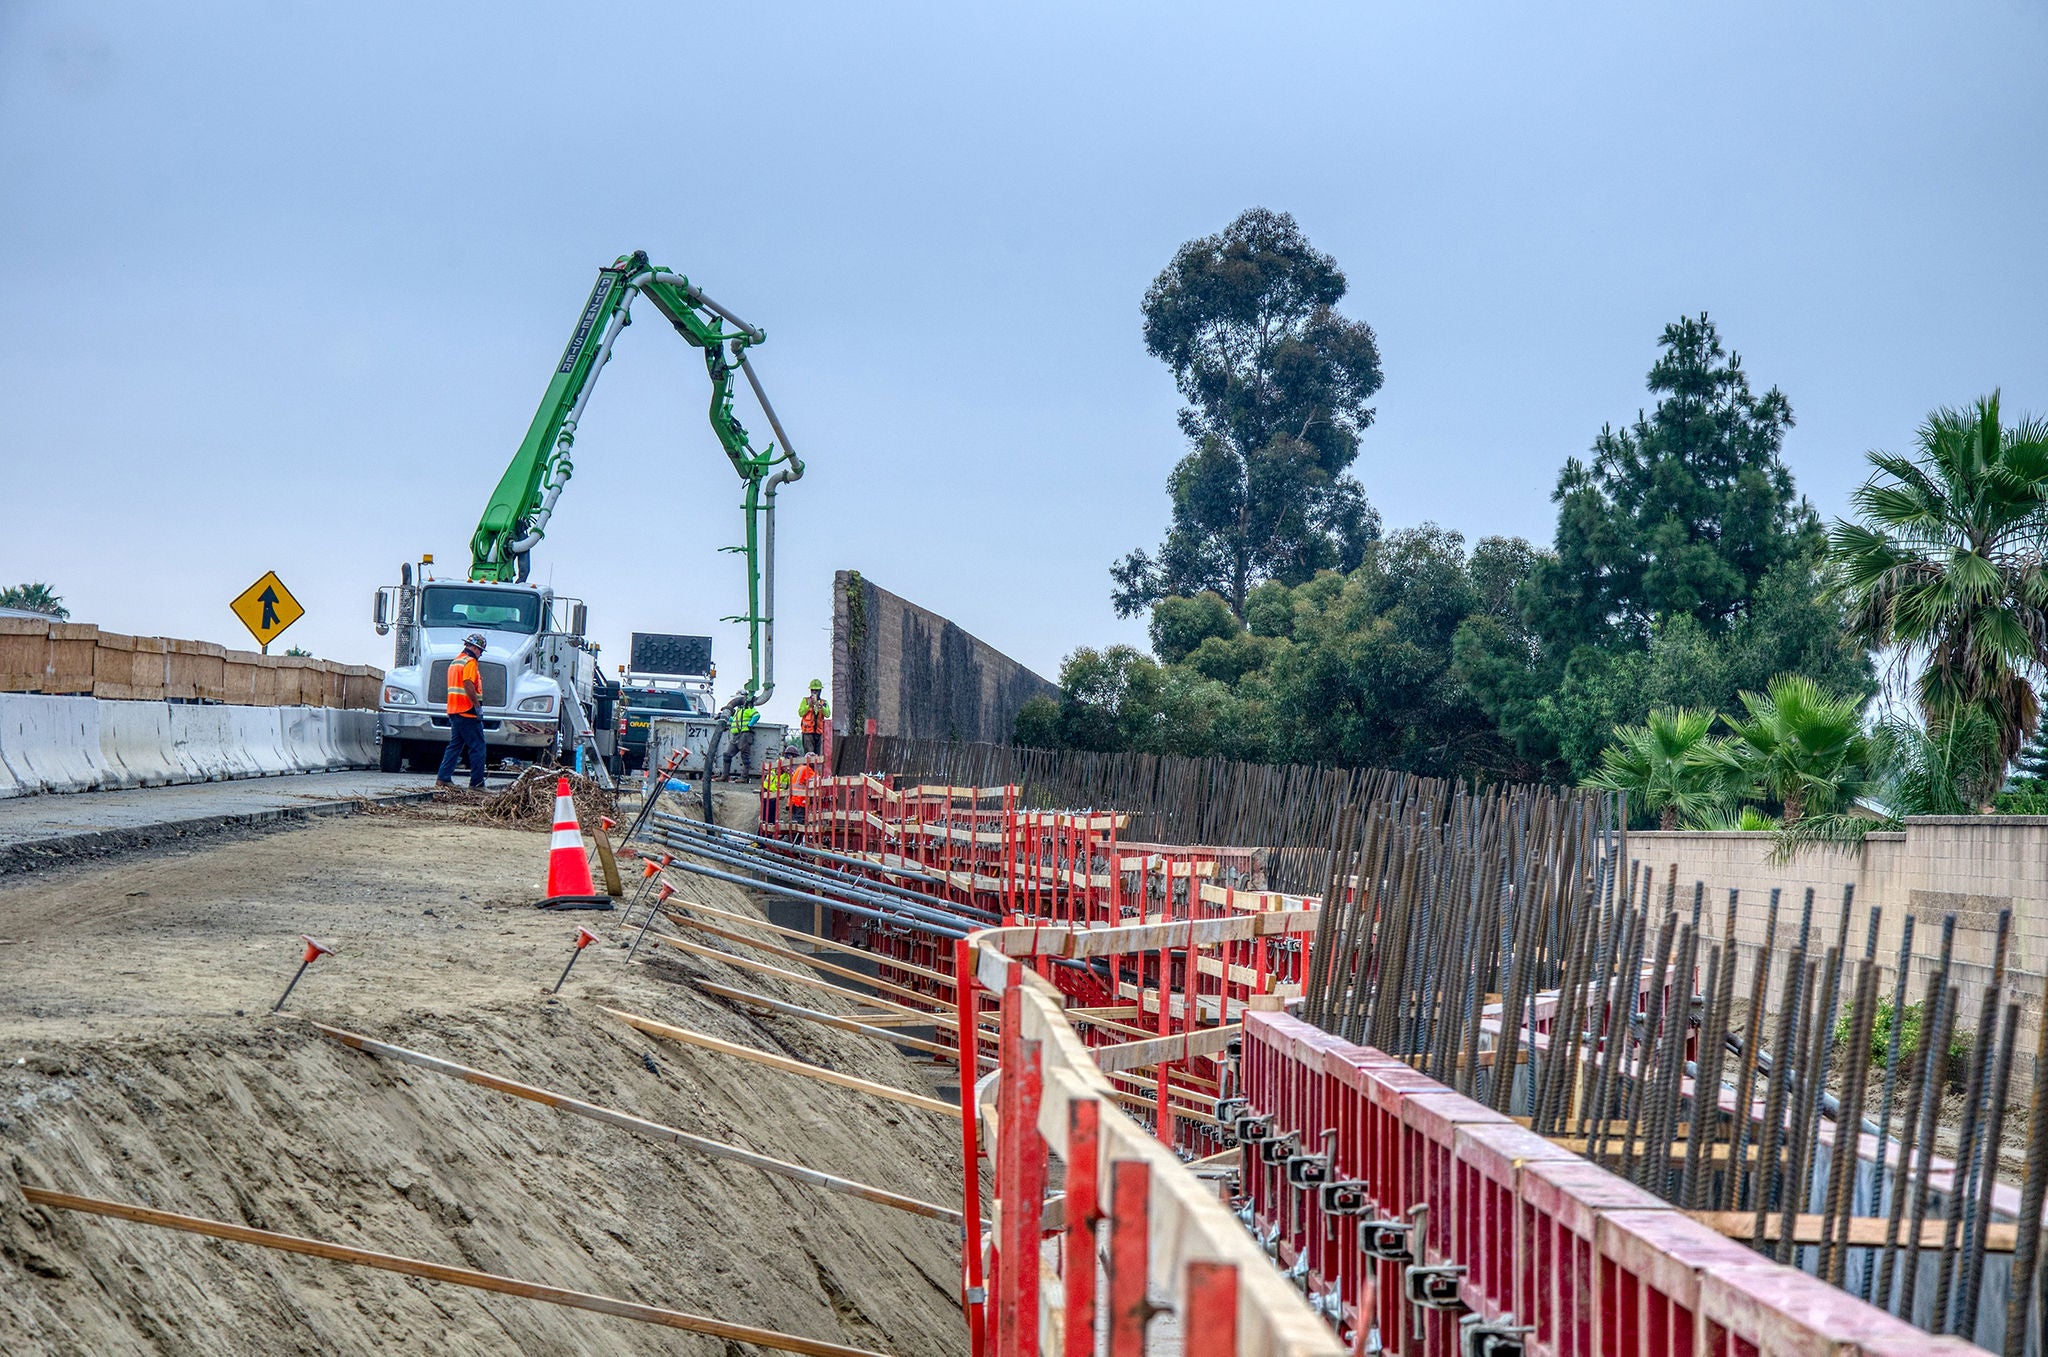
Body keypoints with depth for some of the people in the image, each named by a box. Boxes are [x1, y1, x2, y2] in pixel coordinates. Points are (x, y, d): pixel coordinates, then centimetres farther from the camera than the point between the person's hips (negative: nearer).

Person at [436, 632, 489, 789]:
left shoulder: (454, 662, 19)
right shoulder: (470, 662, -11)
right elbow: (468, 685, -23)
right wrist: (478, 706, -19)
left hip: (454, 711, 9)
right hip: (468, 712, -9)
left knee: (455, 745, 12)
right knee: (477, 747, -5)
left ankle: (443, 778, 6)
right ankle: (477, 782, -7)